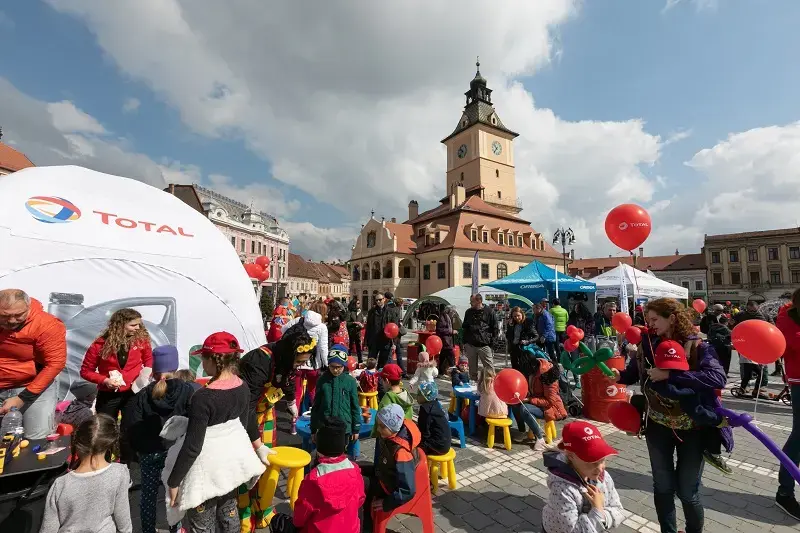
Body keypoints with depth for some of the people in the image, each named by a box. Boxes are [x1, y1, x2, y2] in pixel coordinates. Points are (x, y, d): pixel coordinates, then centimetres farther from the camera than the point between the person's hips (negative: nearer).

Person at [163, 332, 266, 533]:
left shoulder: (203, 397, -28)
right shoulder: (243, 388, -8)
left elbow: (192, 446, -22)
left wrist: (174, 481, -9)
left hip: (208, 467, -6)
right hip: (234, 458, 6)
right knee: (229, 515, 26)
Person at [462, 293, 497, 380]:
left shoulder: (489, 312, -3)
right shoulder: (468, 312, 10)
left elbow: (494, 328, 1)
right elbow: (464, 327, 16)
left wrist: (491, 341, -3)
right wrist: (465, 342, 12)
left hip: (484, 345, -4)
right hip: (470, 345, 4)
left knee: (489, 368, -2)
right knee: (472, 368, 12)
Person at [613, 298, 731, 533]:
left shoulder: (698, 347, -14)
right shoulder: (647, 344, -4)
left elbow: (718, 378, -29)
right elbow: (633, 373, 5)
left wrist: (669, 375, -33)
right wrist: (619, 376, -16)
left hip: (691, 428, -2)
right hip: (658, 426, 3)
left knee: (687, 491, 13)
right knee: (663, 487, 16)